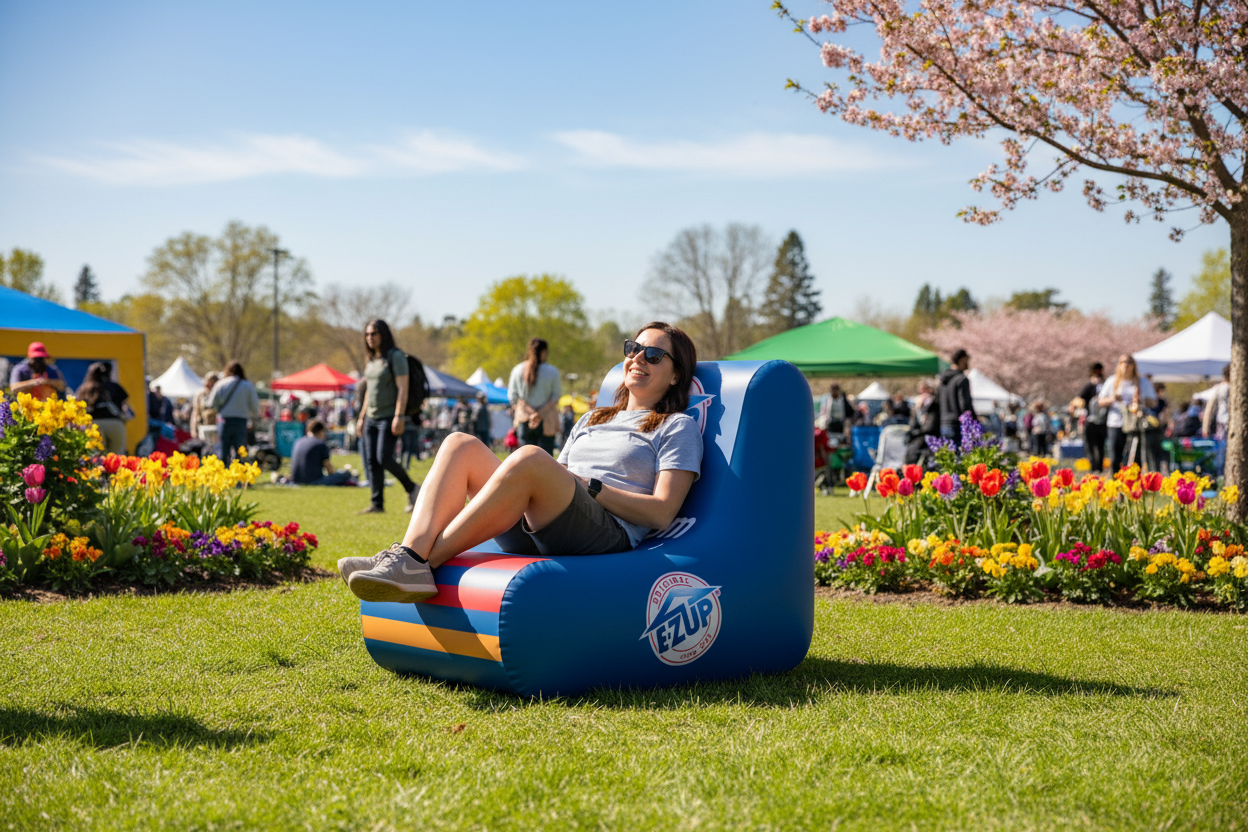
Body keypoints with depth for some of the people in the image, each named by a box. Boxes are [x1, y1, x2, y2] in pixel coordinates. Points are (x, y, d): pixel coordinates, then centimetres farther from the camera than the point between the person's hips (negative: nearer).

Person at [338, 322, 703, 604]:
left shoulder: (678, 427, 14)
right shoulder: (591, 420, 34)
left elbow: (662, 512, -1)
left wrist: (589, 486, -6)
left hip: (608, 538, -6)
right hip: (532, 535, 7)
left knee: (530, 458, -35)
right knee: (462, 445, -13)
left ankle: (425, 561, -32)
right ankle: (409, 555, -35)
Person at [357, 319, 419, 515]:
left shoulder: (395, 356, -7)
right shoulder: (371, 360, 15)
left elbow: (402, 389, -14)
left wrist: (399, 416, -22)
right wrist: (362, 417, 19)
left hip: (389, 417, -8)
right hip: (372, 418, 8)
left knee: (384, 458, -16)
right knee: (371, 461, 1)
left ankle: (411, 489, 4)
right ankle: (377, 504, 5)